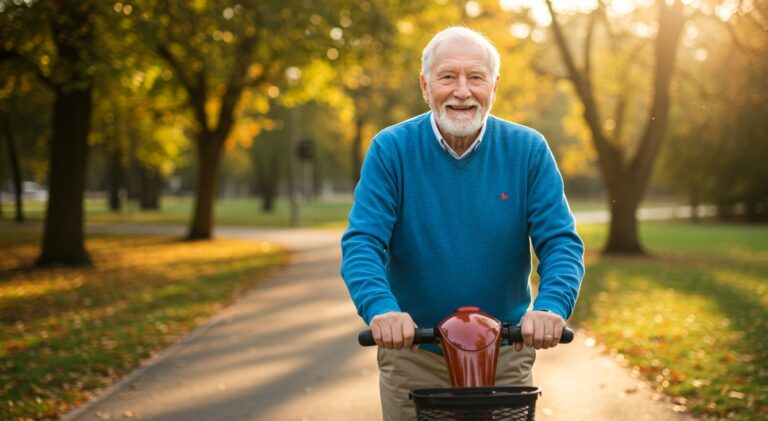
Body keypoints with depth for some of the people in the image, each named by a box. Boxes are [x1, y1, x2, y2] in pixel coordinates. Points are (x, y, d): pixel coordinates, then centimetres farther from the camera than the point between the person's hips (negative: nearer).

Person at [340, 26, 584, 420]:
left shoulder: (528, 150, -6)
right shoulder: (391, 149, -9)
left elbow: (561, 241, -10)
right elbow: (362, 242, -15)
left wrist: (550, 305, -30)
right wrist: (380, 307, -34)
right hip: (412, 355, 0)